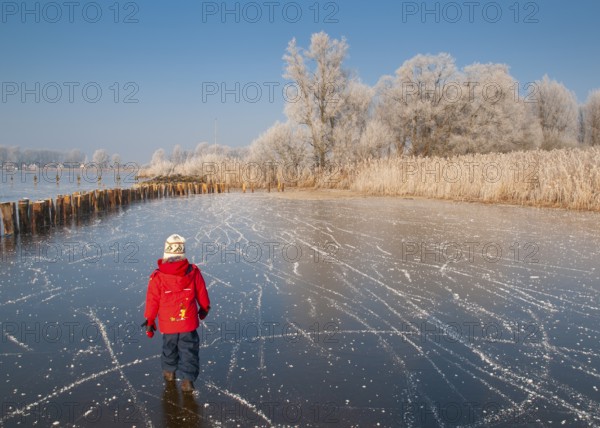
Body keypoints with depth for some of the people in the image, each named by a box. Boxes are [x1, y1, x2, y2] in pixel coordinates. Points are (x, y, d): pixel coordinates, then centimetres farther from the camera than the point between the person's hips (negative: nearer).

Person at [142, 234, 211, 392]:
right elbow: (202, 294, 2)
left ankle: (169, 372, 42)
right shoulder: (193, 272, -11)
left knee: (169, 347, 24)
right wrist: (204, 308, 21)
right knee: (188, 350, 10)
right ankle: (187, 380, 6)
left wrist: (149, 320, 8)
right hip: (189, 322, -1)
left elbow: (152, 300, -5)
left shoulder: (157, 277, -13)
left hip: (168, 323, 1)